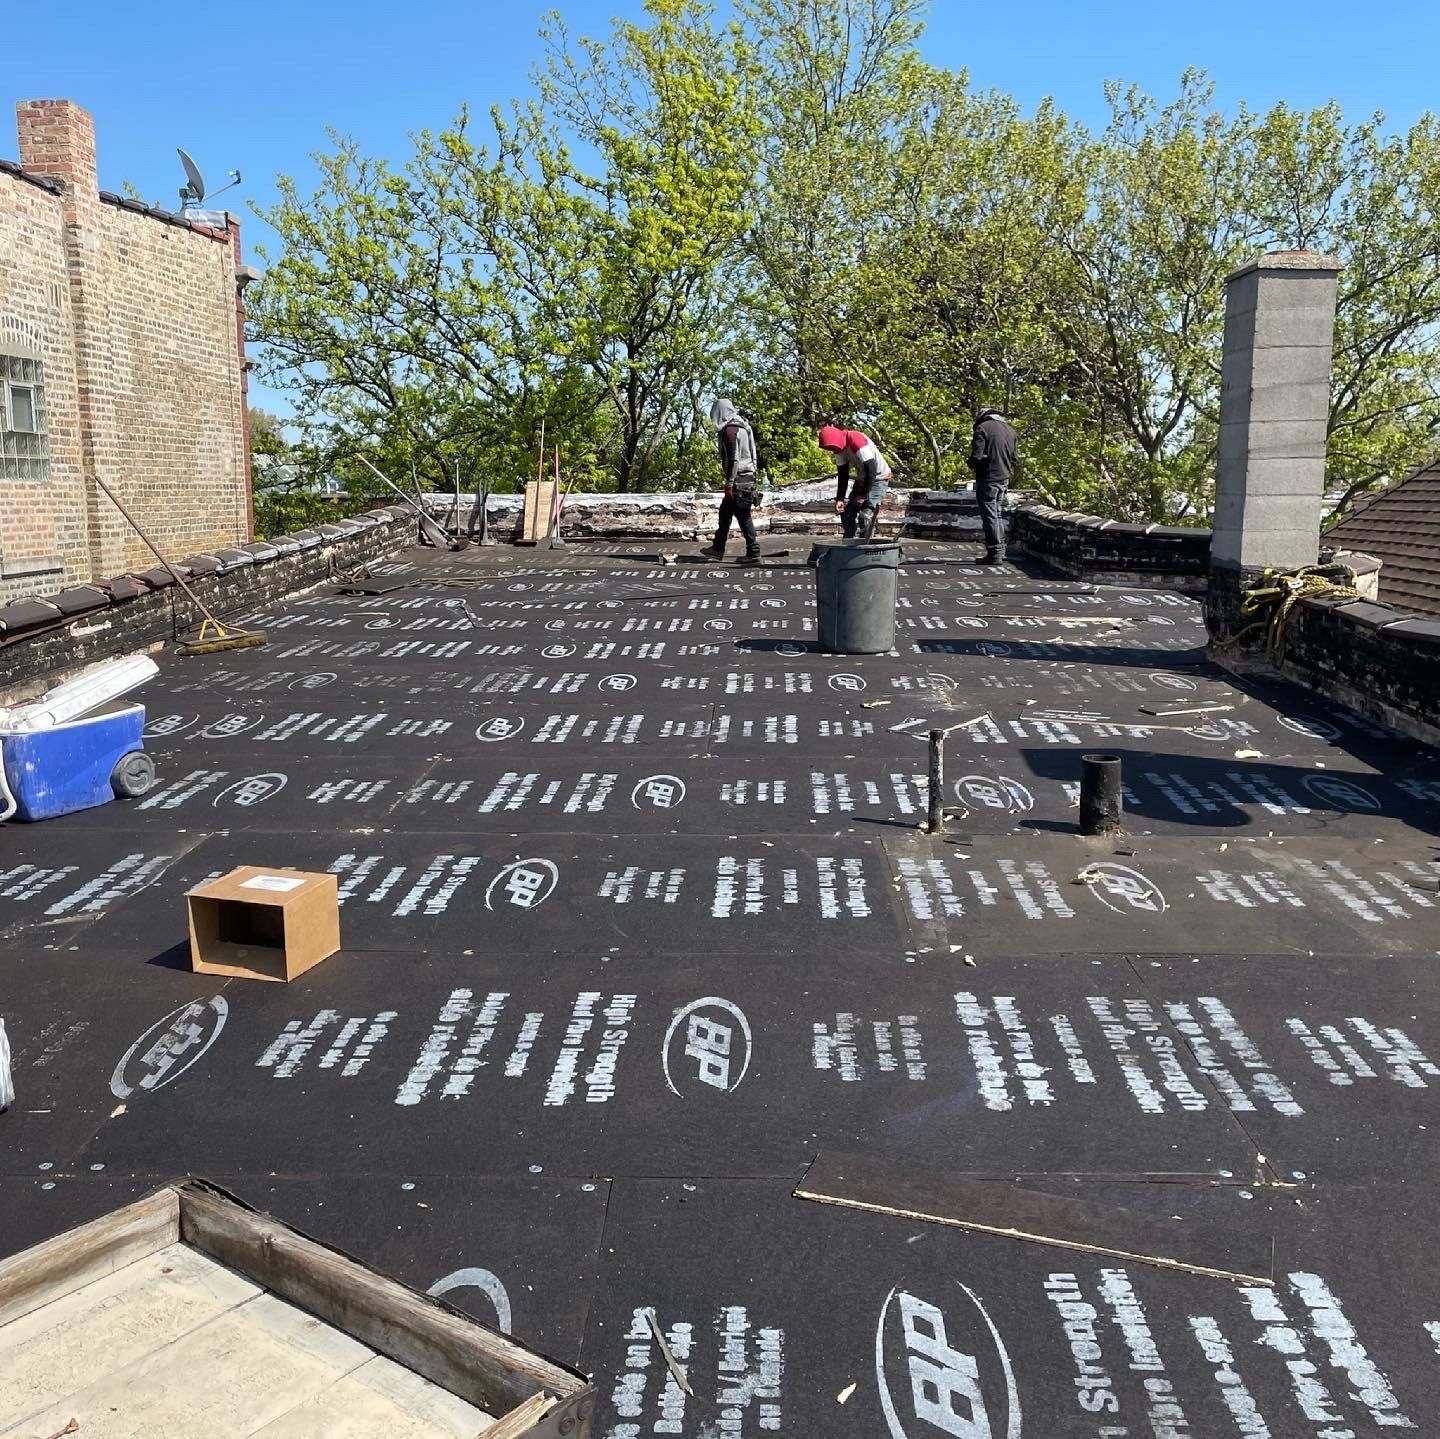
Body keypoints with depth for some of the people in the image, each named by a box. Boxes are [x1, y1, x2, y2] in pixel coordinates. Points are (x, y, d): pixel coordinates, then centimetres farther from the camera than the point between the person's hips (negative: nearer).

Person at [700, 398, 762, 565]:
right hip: (748, 476, 10)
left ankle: (753, 553, -4)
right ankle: (718, 549, 24)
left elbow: (733, 458, -20)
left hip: (738, 479, -10)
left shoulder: (730, 429, -13)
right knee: (725, 512, 17)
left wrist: (729, 483, -19)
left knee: (743, 516, -6)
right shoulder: (743, 426, 16)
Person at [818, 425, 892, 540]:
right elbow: (842, 474, 0)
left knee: (867, 514, -19)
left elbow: (871, 470, -28)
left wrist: (863, 495, -23)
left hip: (879, 478, -8)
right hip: (862, 478, 8)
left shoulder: (857, 442, -30)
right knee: (848, 513, 4)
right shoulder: (839, 448, -7)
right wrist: (840, 499, -8)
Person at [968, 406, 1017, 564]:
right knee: (999, 515, 16)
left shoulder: (982, 427, -9)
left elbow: (976, 456, -16)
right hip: (1004, 478, 7)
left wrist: (972, 466, 3)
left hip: (987, 478, -7)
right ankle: (1000, 550, 20)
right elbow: (1013, 459, 15)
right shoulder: (1009, 430, 13)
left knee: (990, 516, -4)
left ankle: (994, 554, -5)